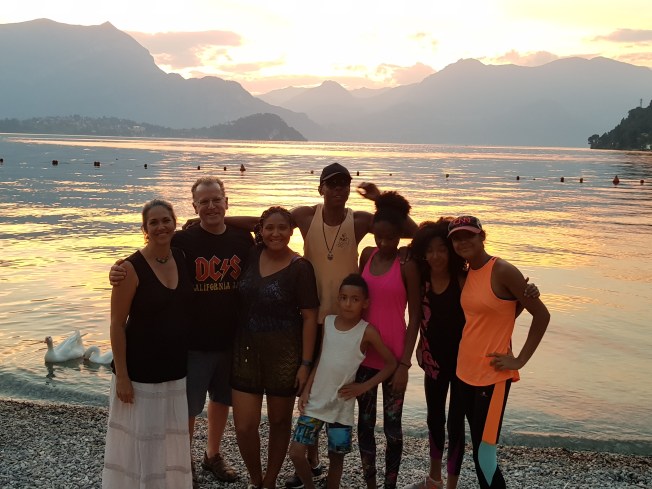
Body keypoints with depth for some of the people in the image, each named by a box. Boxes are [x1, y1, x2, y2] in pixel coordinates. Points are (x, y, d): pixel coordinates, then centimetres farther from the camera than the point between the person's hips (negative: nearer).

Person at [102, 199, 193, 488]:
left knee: (171, 441, 16)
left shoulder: (182, 257, 2)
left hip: (175, 368, 5)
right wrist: (121, 375, -14)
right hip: (140, 371, -5)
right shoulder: (132, 268, -15)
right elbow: (117, 325, -13)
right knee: (138, 441, 4)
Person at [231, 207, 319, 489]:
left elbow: (310, 317, -10)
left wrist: (306, 363, -12)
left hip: (284, 354, -3)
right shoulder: (253, 254, 2)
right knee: (244, 427, 2)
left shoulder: (300, 268, -10)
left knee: (279, 422, 13)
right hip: (246, 350, 4)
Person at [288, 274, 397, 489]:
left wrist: (363, 386, -9)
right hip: (315, 400, 3)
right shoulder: (328, 322, 2)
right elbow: (320, 360, 10)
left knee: (336, 457, 7)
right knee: (296, 453, 0)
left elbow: (391, 363, -4)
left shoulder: (367, 331, -10)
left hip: (341, 405, -3)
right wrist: (306, 390, 3)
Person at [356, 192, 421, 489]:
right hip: (364, 353, 5)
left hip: (393, 356, -4)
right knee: (365, 421, 12)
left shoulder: (407, 265, -10)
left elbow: (415, 317, -9)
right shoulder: (367, 255, 3)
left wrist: (404, 364, -13)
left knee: (392, 425, 4)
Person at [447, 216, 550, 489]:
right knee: (478, 452, 14)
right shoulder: (467, 273, 7)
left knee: (485, 457, -6)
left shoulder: (503, 271, -14)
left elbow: (541, 315, -12)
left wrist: (520, 360, -11)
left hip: (492, 376, -7)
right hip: (466, 372, 7)